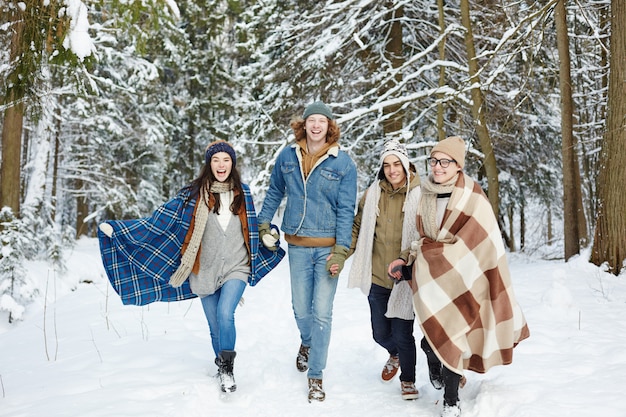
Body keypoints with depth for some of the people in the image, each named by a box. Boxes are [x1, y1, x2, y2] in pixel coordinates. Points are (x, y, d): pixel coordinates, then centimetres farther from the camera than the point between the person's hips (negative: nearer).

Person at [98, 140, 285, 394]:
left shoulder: (242, 193, 4)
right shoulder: (193, 194, -4)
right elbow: (161, 220, -5)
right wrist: (119, 230, -9)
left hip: (235, 268, 0)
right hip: (205, 271, 0)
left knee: (225, 314, -21)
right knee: (215, 326, 8)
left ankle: (226, 368, -2)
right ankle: (223, 372, 29)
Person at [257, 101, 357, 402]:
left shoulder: (343, 163, -5)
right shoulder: (288, 156, 3)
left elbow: (346, 210, -7)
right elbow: (274, 192, 18)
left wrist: (341, 252, -13)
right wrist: (264, 225, 15)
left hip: (328, 247, -2)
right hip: (297, 245, 3)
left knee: (322, 312, -1)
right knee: (301, 307, 12)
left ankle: (315, 376, 13)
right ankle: (307, 343, 46)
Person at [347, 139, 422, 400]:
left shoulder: (420, 196, -9)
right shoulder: (373, 193, 2)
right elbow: (358, 227, 11)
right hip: (377, 278, 4)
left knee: (402, 334, 0)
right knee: (380, 333, 17)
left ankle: (408, 380, 27)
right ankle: (395, 355, 51)